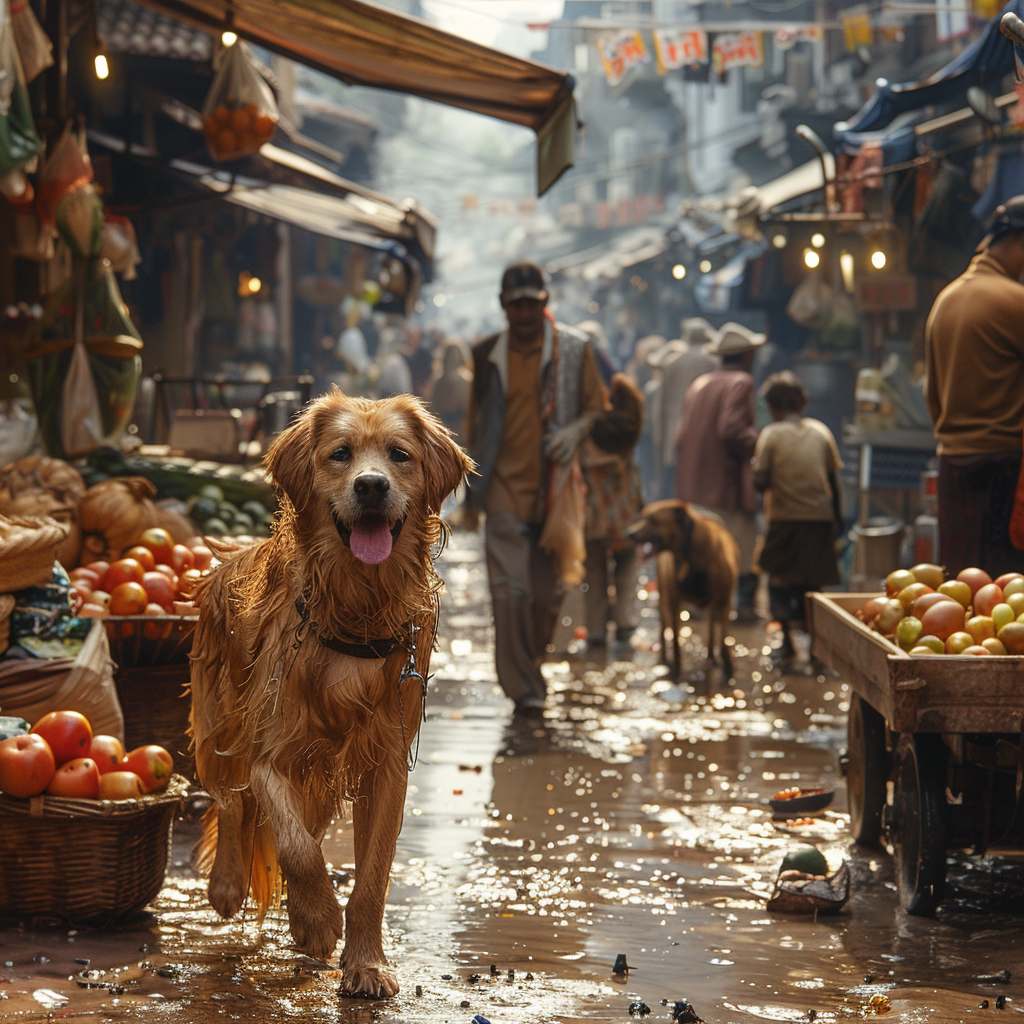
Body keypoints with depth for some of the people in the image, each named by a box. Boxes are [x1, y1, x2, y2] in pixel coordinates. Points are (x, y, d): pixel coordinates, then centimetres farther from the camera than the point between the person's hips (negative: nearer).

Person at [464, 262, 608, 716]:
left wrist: (575, 431, -14)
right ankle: (523, 686, -6)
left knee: (548, 592, 5)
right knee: (511, 590, -11)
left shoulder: (573, 350, 4)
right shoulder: (487, 355, 8)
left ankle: (530, 666, 30)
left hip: (555, 488, 0)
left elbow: (598, 408, 9)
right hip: (505, 487, 0)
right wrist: (470, 491, 14)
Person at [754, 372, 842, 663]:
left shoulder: (771, 435, -5)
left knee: (779, 579, 9)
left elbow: (760, 482, -12)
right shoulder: (820, 431, 5)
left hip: (785, 517, -3)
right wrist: (837, 514, 15)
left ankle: (787, 639, 0)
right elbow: (833, 479, 7)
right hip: (820, 516, 3)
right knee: (813, 582, 11)